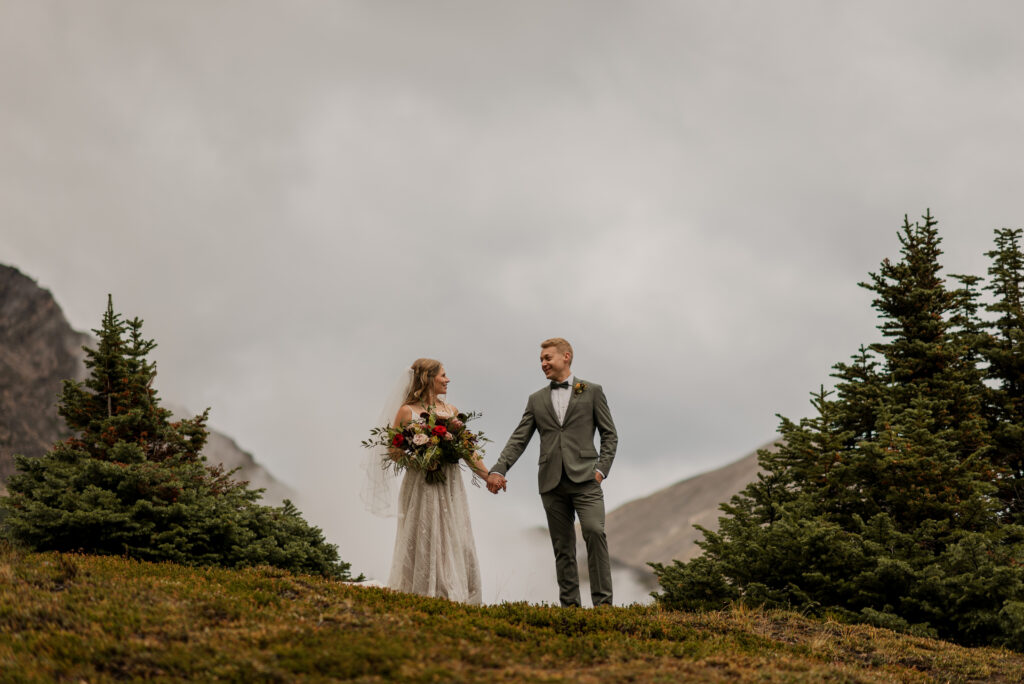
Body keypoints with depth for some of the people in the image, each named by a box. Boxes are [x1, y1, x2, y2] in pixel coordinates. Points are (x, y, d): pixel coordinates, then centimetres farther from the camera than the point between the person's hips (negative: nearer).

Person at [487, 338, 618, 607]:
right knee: (563, 547, 4)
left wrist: (601, 469, -5)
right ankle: (569, 606, 7)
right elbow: (518, 440, 10)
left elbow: (609, 435, 8)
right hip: (552, 483, 3)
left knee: (594, 532, -19)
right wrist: (498, 470, -4)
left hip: (584, 477, -3)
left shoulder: (592, 391, 9)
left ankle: (603, 602, -18)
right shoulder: (536, 399, 16)